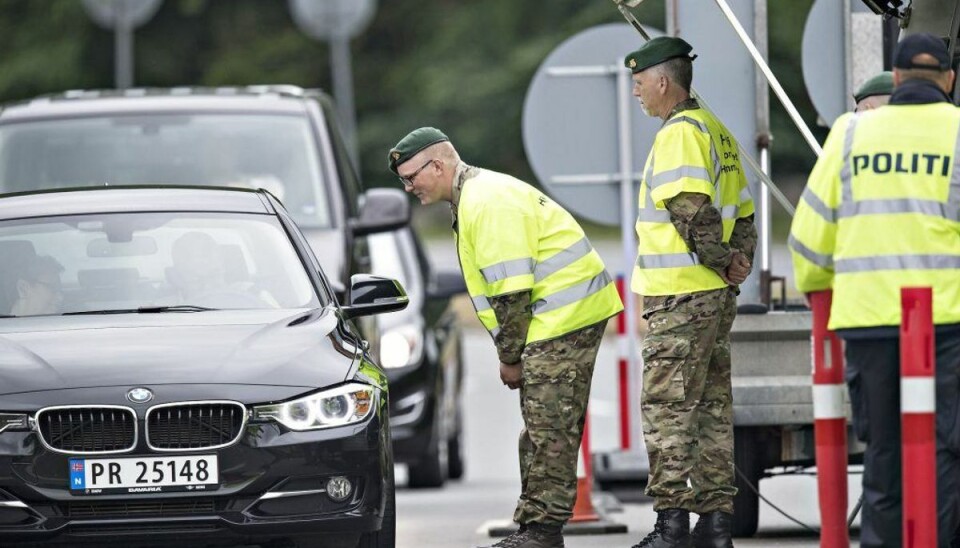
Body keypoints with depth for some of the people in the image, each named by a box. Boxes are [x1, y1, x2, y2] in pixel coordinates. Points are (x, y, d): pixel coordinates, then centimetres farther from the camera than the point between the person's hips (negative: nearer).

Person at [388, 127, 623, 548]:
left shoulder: (487, 202, -17)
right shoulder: (475, 197, 18)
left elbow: (511, 289, -21)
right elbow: (502, 288, 21)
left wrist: (510, 357, -12)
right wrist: (513, 353, 14)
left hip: (564, 318, -11)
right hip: (561, 319, 11)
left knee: (548, 429, -11)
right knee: (544, 428, 13)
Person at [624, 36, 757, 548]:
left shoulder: (680, 133, -13)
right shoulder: (716, 132, 18)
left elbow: (691, 208, -23)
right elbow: (742, 213, 20)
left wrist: (720, 259, -12)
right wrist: (738, 259, 7)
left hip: (679, 294, -10)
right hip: (716, 295, 10)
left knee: (668, 408, -7)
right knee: (712, 408, 11)